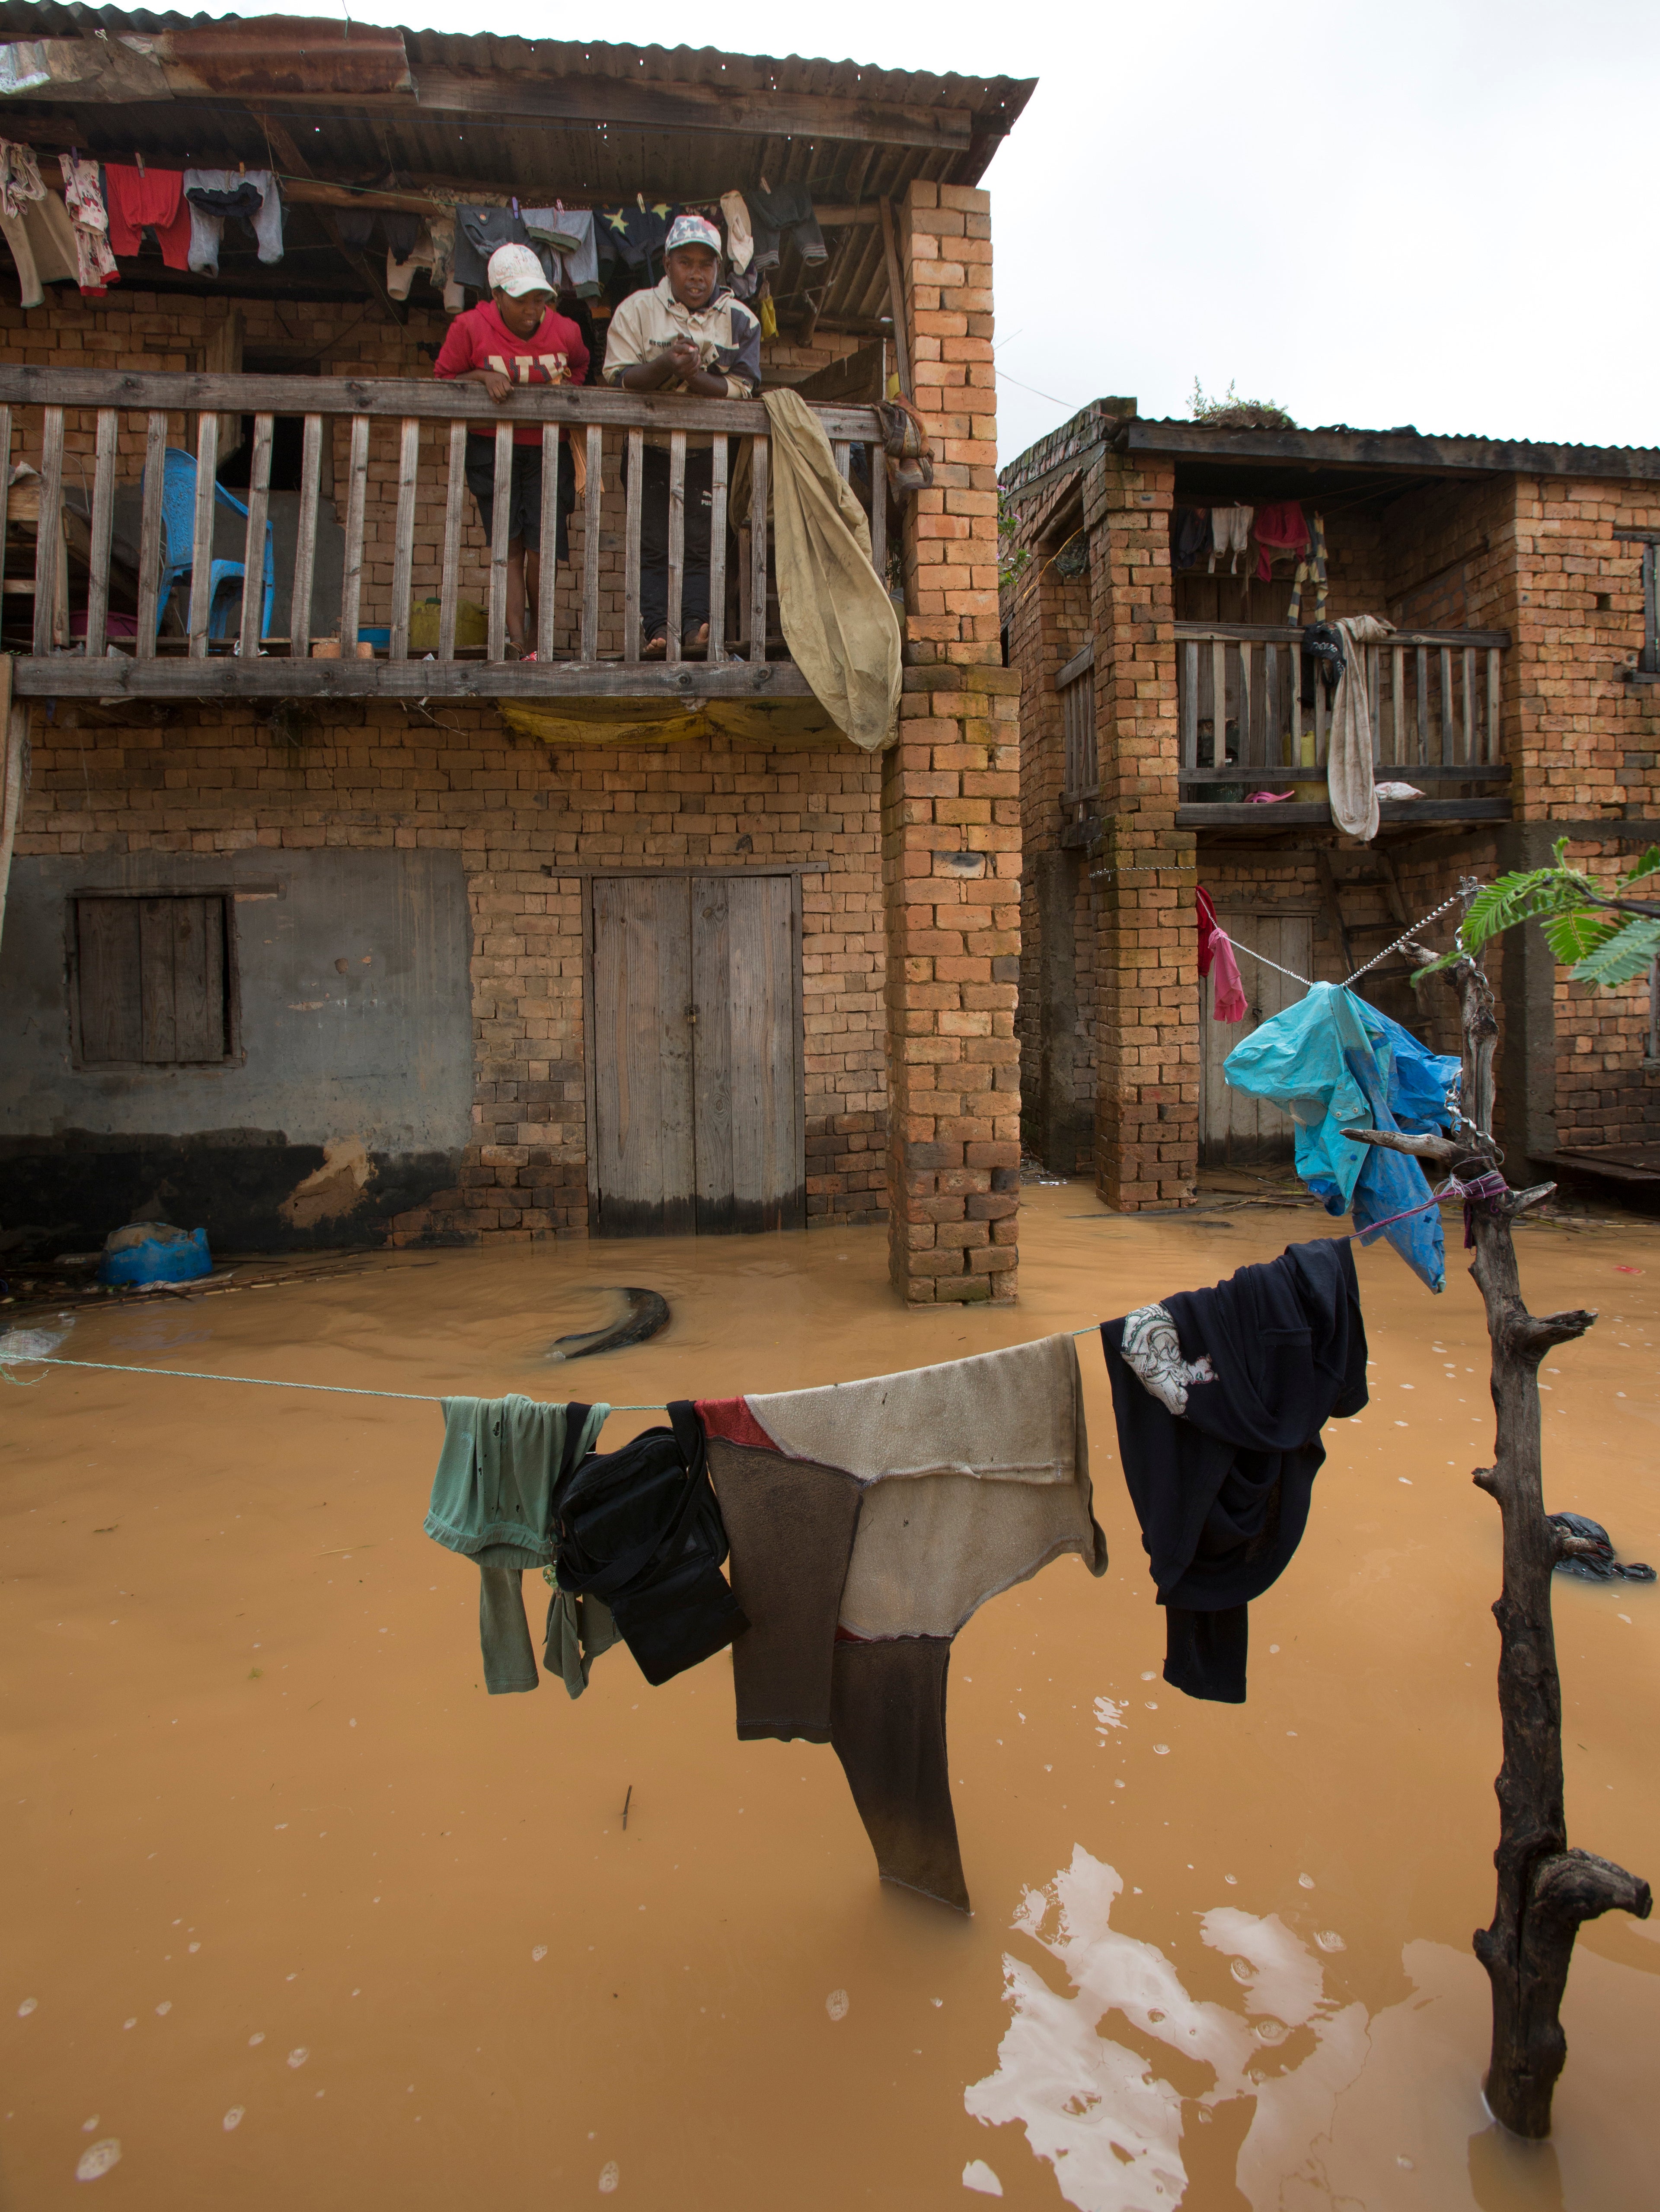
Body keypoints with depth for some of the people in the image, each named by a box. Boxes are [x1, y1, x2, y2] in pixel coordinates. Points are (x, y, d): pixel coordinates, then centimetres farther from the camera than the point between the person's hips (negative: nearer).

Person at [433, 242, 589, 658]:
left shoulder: (566, 332, 2)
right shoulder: (471, 328, -6)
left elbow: (580, 367, 24)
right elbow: (442, 380, 0)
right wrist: (482, 376, -16)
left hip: (548, 449, 1)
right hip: (492, 449, -1)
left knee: (542, 546, -7)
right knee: (509, 546, -8)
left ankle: (545, 641, 5)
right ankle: (517, 641, -11)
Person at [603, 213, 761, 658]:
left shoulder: (740, 320, 3)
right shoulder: (637, 309, 0)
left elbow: (740, 389, -7)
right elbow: (618, 376, -9)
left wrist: (693, 375, -24)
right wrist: (665, 365, -27)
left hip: (708, 450, 1)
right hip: (650, 448, -1)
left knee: (700, 542, -6)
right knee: (653, 543, -7)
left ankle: (695, 627, -9)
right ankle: (658, 628, -10)